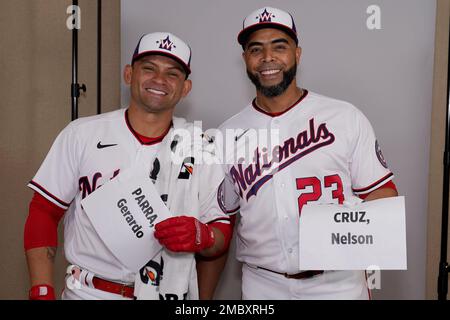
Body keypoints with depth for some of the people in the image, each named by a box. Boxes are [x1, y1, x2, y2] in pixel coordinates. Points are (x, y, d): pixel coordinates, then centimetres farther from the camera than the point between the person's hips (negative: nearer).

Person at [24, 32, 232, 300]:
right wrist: (42, 292, -10)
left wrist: (200, 236, -22)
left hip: (169, 292, 2)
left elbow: (222, 233, -1)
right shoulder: (81, 135, -7)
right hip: (89, 292, -1)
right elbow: (44, 213, -3)